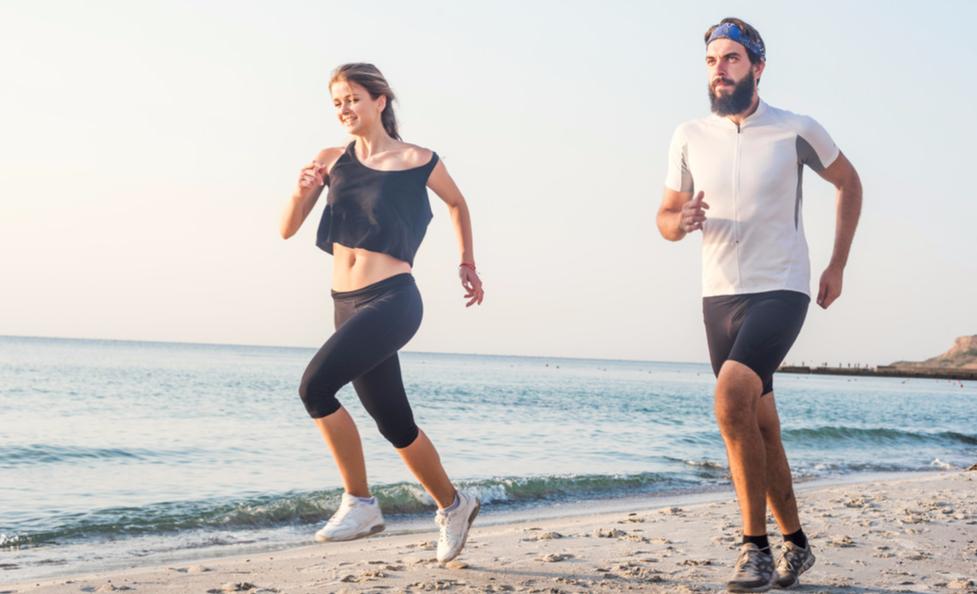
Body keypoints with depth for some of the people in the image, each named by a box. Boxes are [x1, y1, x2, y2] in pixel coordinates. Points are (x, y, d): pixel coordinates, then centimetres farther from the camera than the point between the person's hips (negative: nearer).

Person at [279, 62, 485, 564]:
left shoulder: (417, 161, -3)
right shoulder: (332, 161, 7)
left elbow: (457, 203, 16)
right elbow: (287, 229, 6)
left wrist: (467, 263, 20)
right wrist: (302, 191, -12)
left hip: (392, 300, -6)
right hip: (346, 304, 6)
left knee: (316, 386, -22)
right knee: (395, 423, 13)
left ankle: (359, 503, -8)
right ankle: (452, 505, 33)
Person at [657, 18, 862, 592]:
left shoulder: (797, 131, -5)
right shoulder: (690, 137, 3)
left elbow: (849, 184, 11)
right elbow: (665, 216, 9)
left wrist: (838, 265, 6)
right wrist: (681, 222, -15)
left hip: (781, 290, -5)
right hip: (720, 295, 5)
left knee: (733, 395, -27)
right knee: (760, 425, 11)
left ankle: (757, 546, -17)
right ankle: (796, 545, 28)